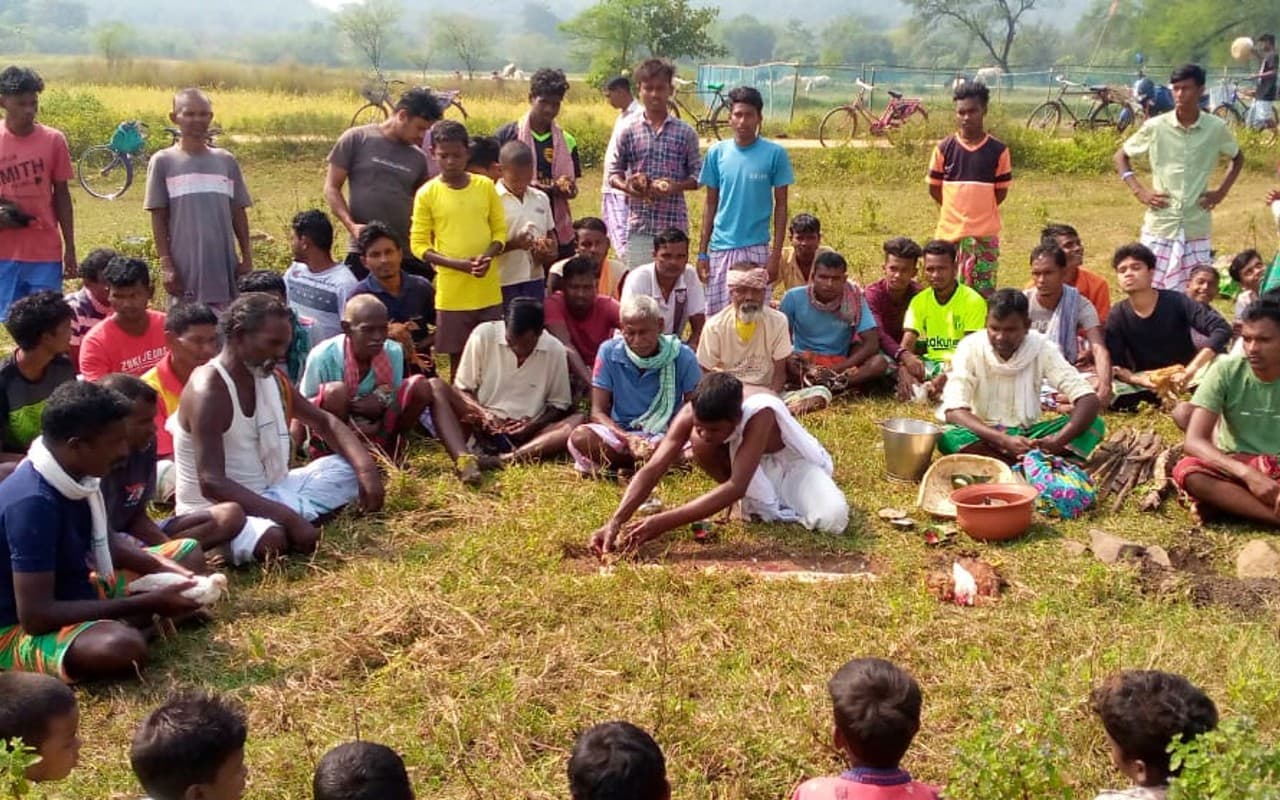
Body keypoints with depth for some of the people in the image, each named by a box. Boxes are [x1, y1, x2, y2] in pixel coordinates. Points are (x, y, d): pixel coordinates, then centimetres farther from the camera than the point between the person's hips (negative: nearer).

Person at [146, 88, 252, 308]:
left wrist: (247, 257, 7)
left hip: (224, 266, 3)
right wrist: (166, 265, -7)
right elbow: (158, 218, -1)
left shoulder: (226, 161, 9)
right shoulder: (163, 162, 0)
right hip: (184, 268, -3)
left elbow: (238, 213, 12)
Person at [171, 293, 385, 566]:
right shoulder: (208, 391, -23)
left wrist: (366, 467, -8)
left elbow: (324, 422, 12)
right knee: (273, 540, -39)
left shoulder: (271, 379, 3)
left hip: (271, 493, 9)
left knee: (354, 469, 6)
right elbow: (212, 483, -31)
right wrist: (290, 518, -36)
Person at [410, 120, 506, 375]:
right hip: (451, 293, -2)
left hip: (489, 291, 2)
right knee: (458, 359, 6)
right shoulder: (427, 194, -3)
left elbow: (500, 230, 7)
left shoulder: (486, 186, 2)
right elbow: (419, 244, -3)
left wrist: (487, 256, -14)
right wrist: (459, 264, -16)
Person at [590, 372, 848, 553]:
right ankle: (763, 506, -8)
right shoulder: (693, 413, -28)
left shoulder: (759, 414, -41)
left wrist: (664, 522, -51)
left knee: (831, 520, -35)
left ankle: (783, 505, 0)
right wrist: (615, 522, -45)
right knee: (699, 443, -28)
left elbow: (735, 487, -46)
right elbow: (652, 469, -30)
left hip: (795, 464, -4)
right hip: (752, 464, 4)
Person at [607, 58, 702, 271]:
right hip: (639, 223, 1)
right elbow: (613, 171, 9)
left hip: (674, 224, 0)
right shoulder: (629, 132, 5)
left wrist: (676, 186, -14)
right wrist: (627, 187, -12)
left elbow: (697, 175, 5)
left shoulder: (685, 132, 4)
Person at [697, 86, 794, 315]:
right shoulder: (717, 153, 3)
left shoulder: (774, 153, -3)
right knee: (716, 316, 5)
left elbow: (781, 205, 0)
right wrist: (702, 252, 5)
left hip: (757, 249, -2)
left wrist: (776, 254, -5)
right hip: (720, 249, 2)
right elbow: (710, 203, 8)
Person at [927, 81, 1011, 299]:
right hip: (949, 231, 1)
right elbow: (934, 189, 8)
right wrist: (957, 210, 9)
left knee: (984, 292, 4)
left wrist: (980, 212, 8)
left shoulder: (998, 150, -1)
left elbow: (1001, 191, 6)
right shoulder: (944, 148, 0)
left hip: (985, 233, 0)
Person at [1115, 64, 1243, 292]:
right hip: (1159, 225, -1)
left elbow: (1238, 158, 18)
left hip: (1196, 227, 1)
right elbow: (1121, 156, 9)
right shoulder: (1155, 127, -4)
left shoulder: (1216, 129, -1)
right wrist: (1139, 191, -2)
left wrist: (1222, 191, 5)